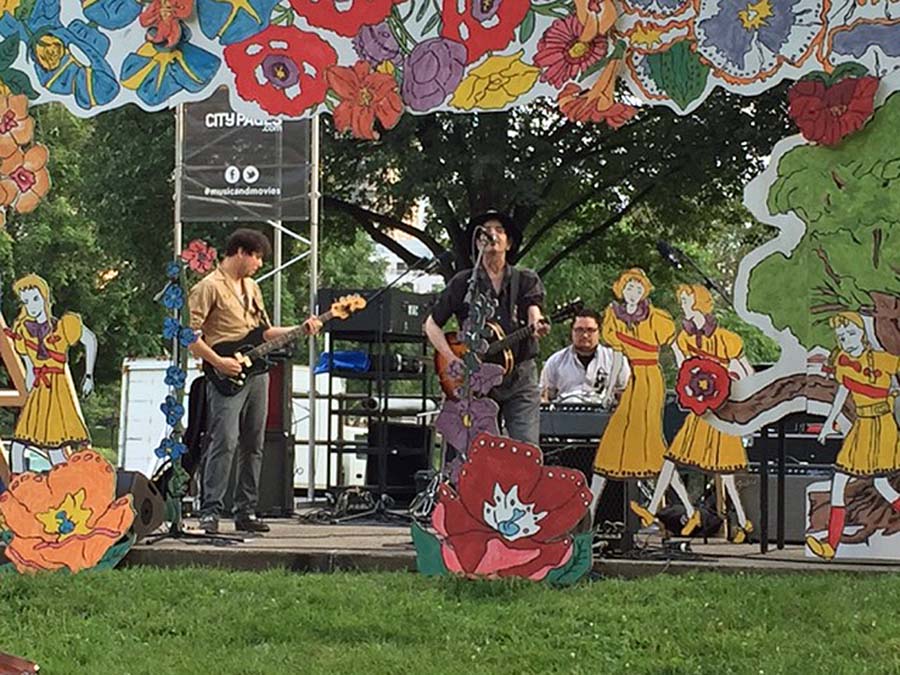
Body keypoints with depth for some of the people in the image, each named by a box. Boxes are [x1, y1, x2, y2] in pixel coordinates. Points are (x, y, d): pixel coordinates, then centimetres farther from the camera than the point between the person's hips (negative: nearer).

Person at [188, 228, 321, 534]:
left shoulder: (252, 288, 20)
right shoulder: (209, 287, -7)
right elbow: (189, 333, -12)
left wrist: (300, 330, 14)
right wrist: (218, 362, -16)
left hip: (256, 372, 8)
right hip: (226, 377, -8)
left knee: (253, 445, 8)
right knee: (225, 442, -16)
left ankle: (246, 511, 13)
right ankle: (210, 512, -15)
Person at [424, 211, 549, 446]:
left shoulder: (526, 280, 10)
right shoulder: (462, 283, 9)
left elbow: (533, 312, -7)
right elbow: (432, 324, 12)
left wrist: (538, 326, -33)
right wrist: (453, 360, -4)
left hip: (520, 376, 0)